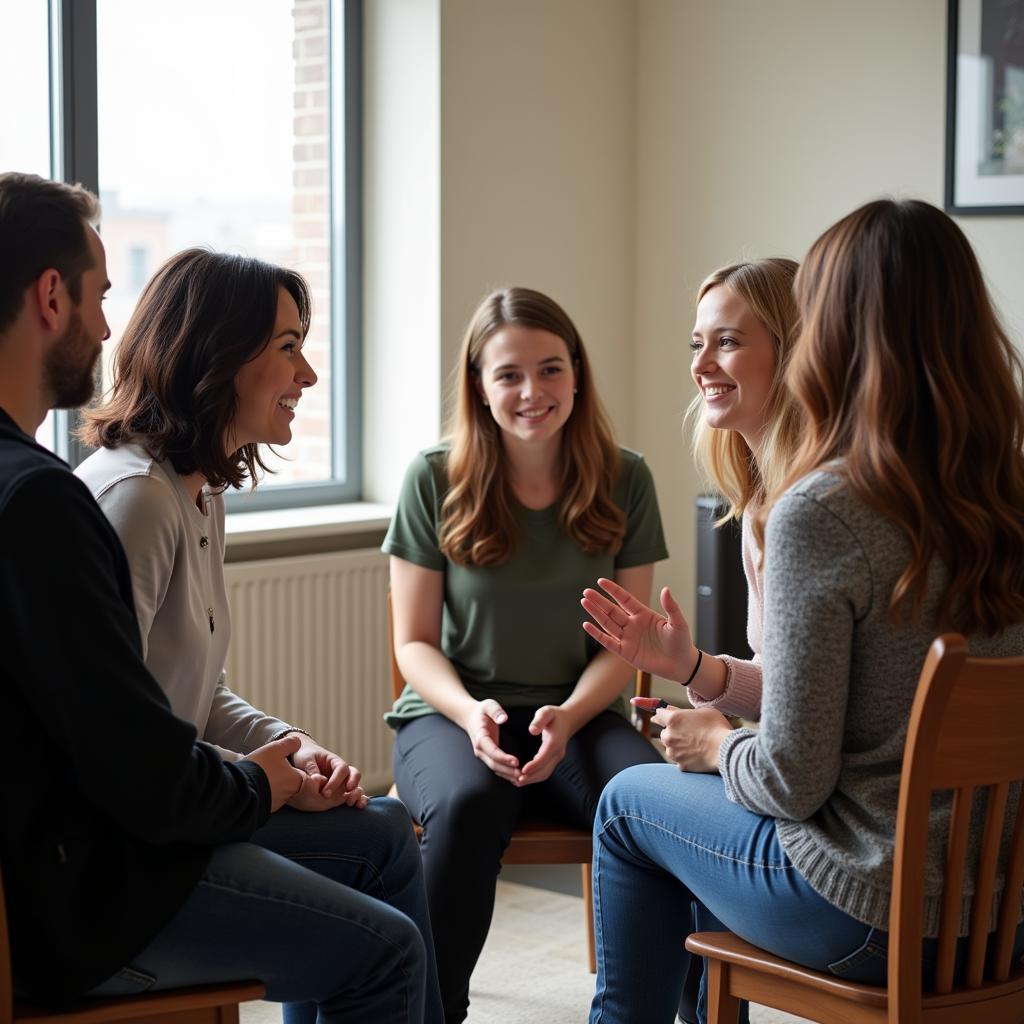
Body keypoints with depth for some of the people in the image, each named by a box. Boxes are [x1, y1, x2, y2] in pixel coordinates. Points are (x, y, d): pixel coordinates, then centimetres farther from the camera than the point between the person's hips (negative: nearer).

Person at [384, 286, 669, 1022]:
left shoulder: (624, 480, 1)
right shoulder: (435, 481, -3)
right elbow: (415, 642, 2)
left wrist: (567, 718, -16)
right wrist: (471, 712, -18)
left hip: (579, 714, 1)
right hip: (453, 712, -1)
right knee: (468, 803, -37)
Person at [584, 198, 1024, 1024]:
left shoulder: (821, 514, -23)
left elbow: (793, 781, -20)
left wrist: (719, 746, 2)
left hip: (872, 914, -6)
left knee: (630, 802, 20)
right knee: (710, 804, 30)